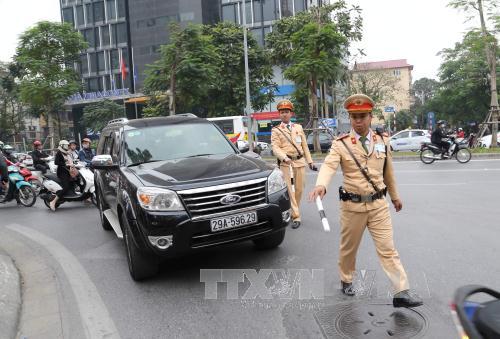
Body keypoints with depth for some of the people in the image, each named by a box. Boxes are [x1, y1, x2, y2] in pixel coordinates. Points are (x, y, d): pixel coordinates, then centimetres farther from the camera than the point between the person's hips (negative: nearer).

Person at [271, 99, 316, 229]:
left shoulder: (298, 127, 15)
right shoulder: (276, 130, 4)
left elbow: (305, 146, 16)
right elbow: (275, 148, -7)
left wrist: (310, 161, 11)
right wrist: (285, 158, -25)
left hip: (300, 161, 3)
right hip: (285, 163, -3)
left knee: (299, 189, 7)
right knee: (288, 190, -7)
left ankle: (294, 211, 27)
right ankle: (296, 216, -2)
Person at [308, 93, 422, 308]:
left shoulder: (382, 141, 4)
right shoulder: (341, 144, -7)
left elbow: (388, 171, 16)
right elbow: (329, 166, -24)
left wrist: (394, 195, 24)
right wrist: (321, 185, -45)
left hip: (378, 204, 2)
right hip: (352, 205, -2)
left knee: (388, 248, 0)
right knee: (349, 247, 14)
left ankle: (402, 292, 5)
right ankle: (346, 280, 37)